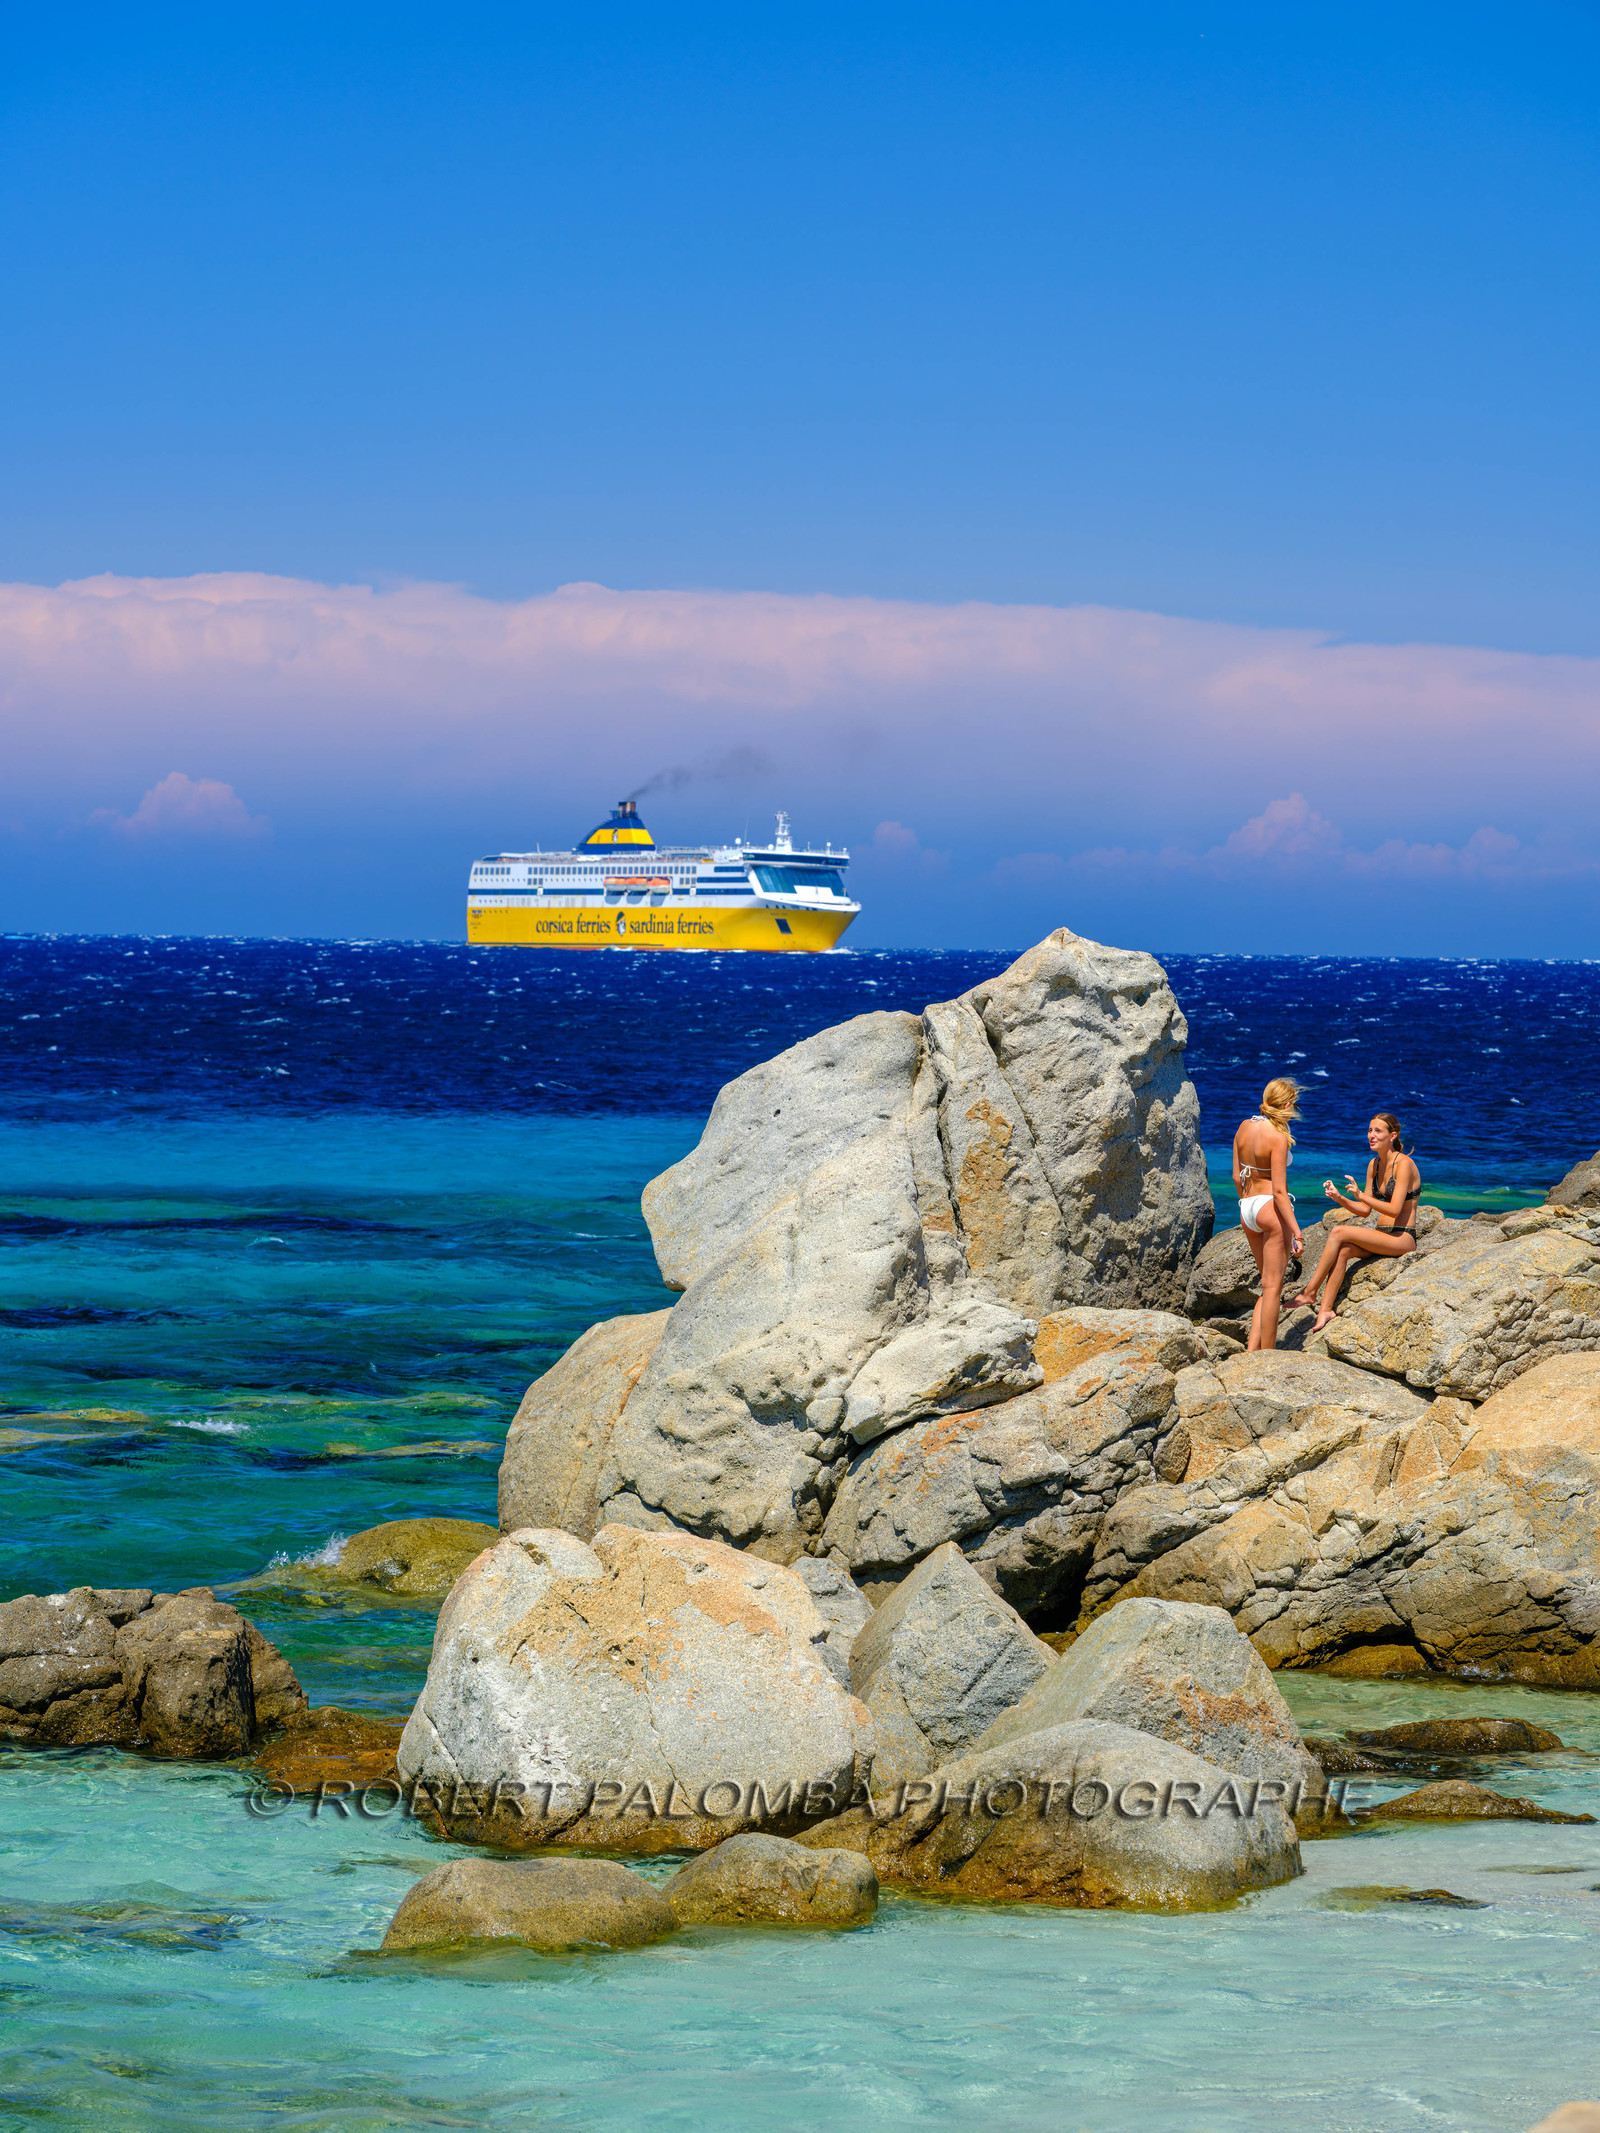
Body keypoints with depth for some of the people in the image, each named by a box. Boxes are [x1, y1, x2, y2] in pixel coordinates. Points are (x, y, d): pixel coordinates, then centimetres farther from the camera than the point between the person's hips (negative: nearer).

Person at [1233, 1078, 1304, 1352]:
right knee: (1273, 1287, 1)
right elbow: (1279, 1190, -18)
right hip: (1271, 1207, -7)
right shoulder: (1277, 1137, -16)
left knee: (1270, 1286, 16)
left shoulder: (1245, 1127, 5)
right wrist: (1296, 1230, -15)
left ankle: (1252, 1352, 8)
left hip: (1247, 1208, 7)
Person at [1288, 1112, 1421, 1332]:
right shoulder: (1374, 1165, 12)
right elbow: (1365, 1211, 14)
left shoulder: (1403, 1164, -13)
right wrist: (1340, 1199, -3)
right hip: (1381, 1236, 7)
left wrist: (1361, 1195, -27)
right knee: (1342, 1251, -21)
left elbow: (1395, 1209, -20)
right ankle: (1325, 1309, -28)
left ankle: (1310, 1292, -17)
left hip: (1403, 1238, -7)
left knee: (1339, 1233, -22)